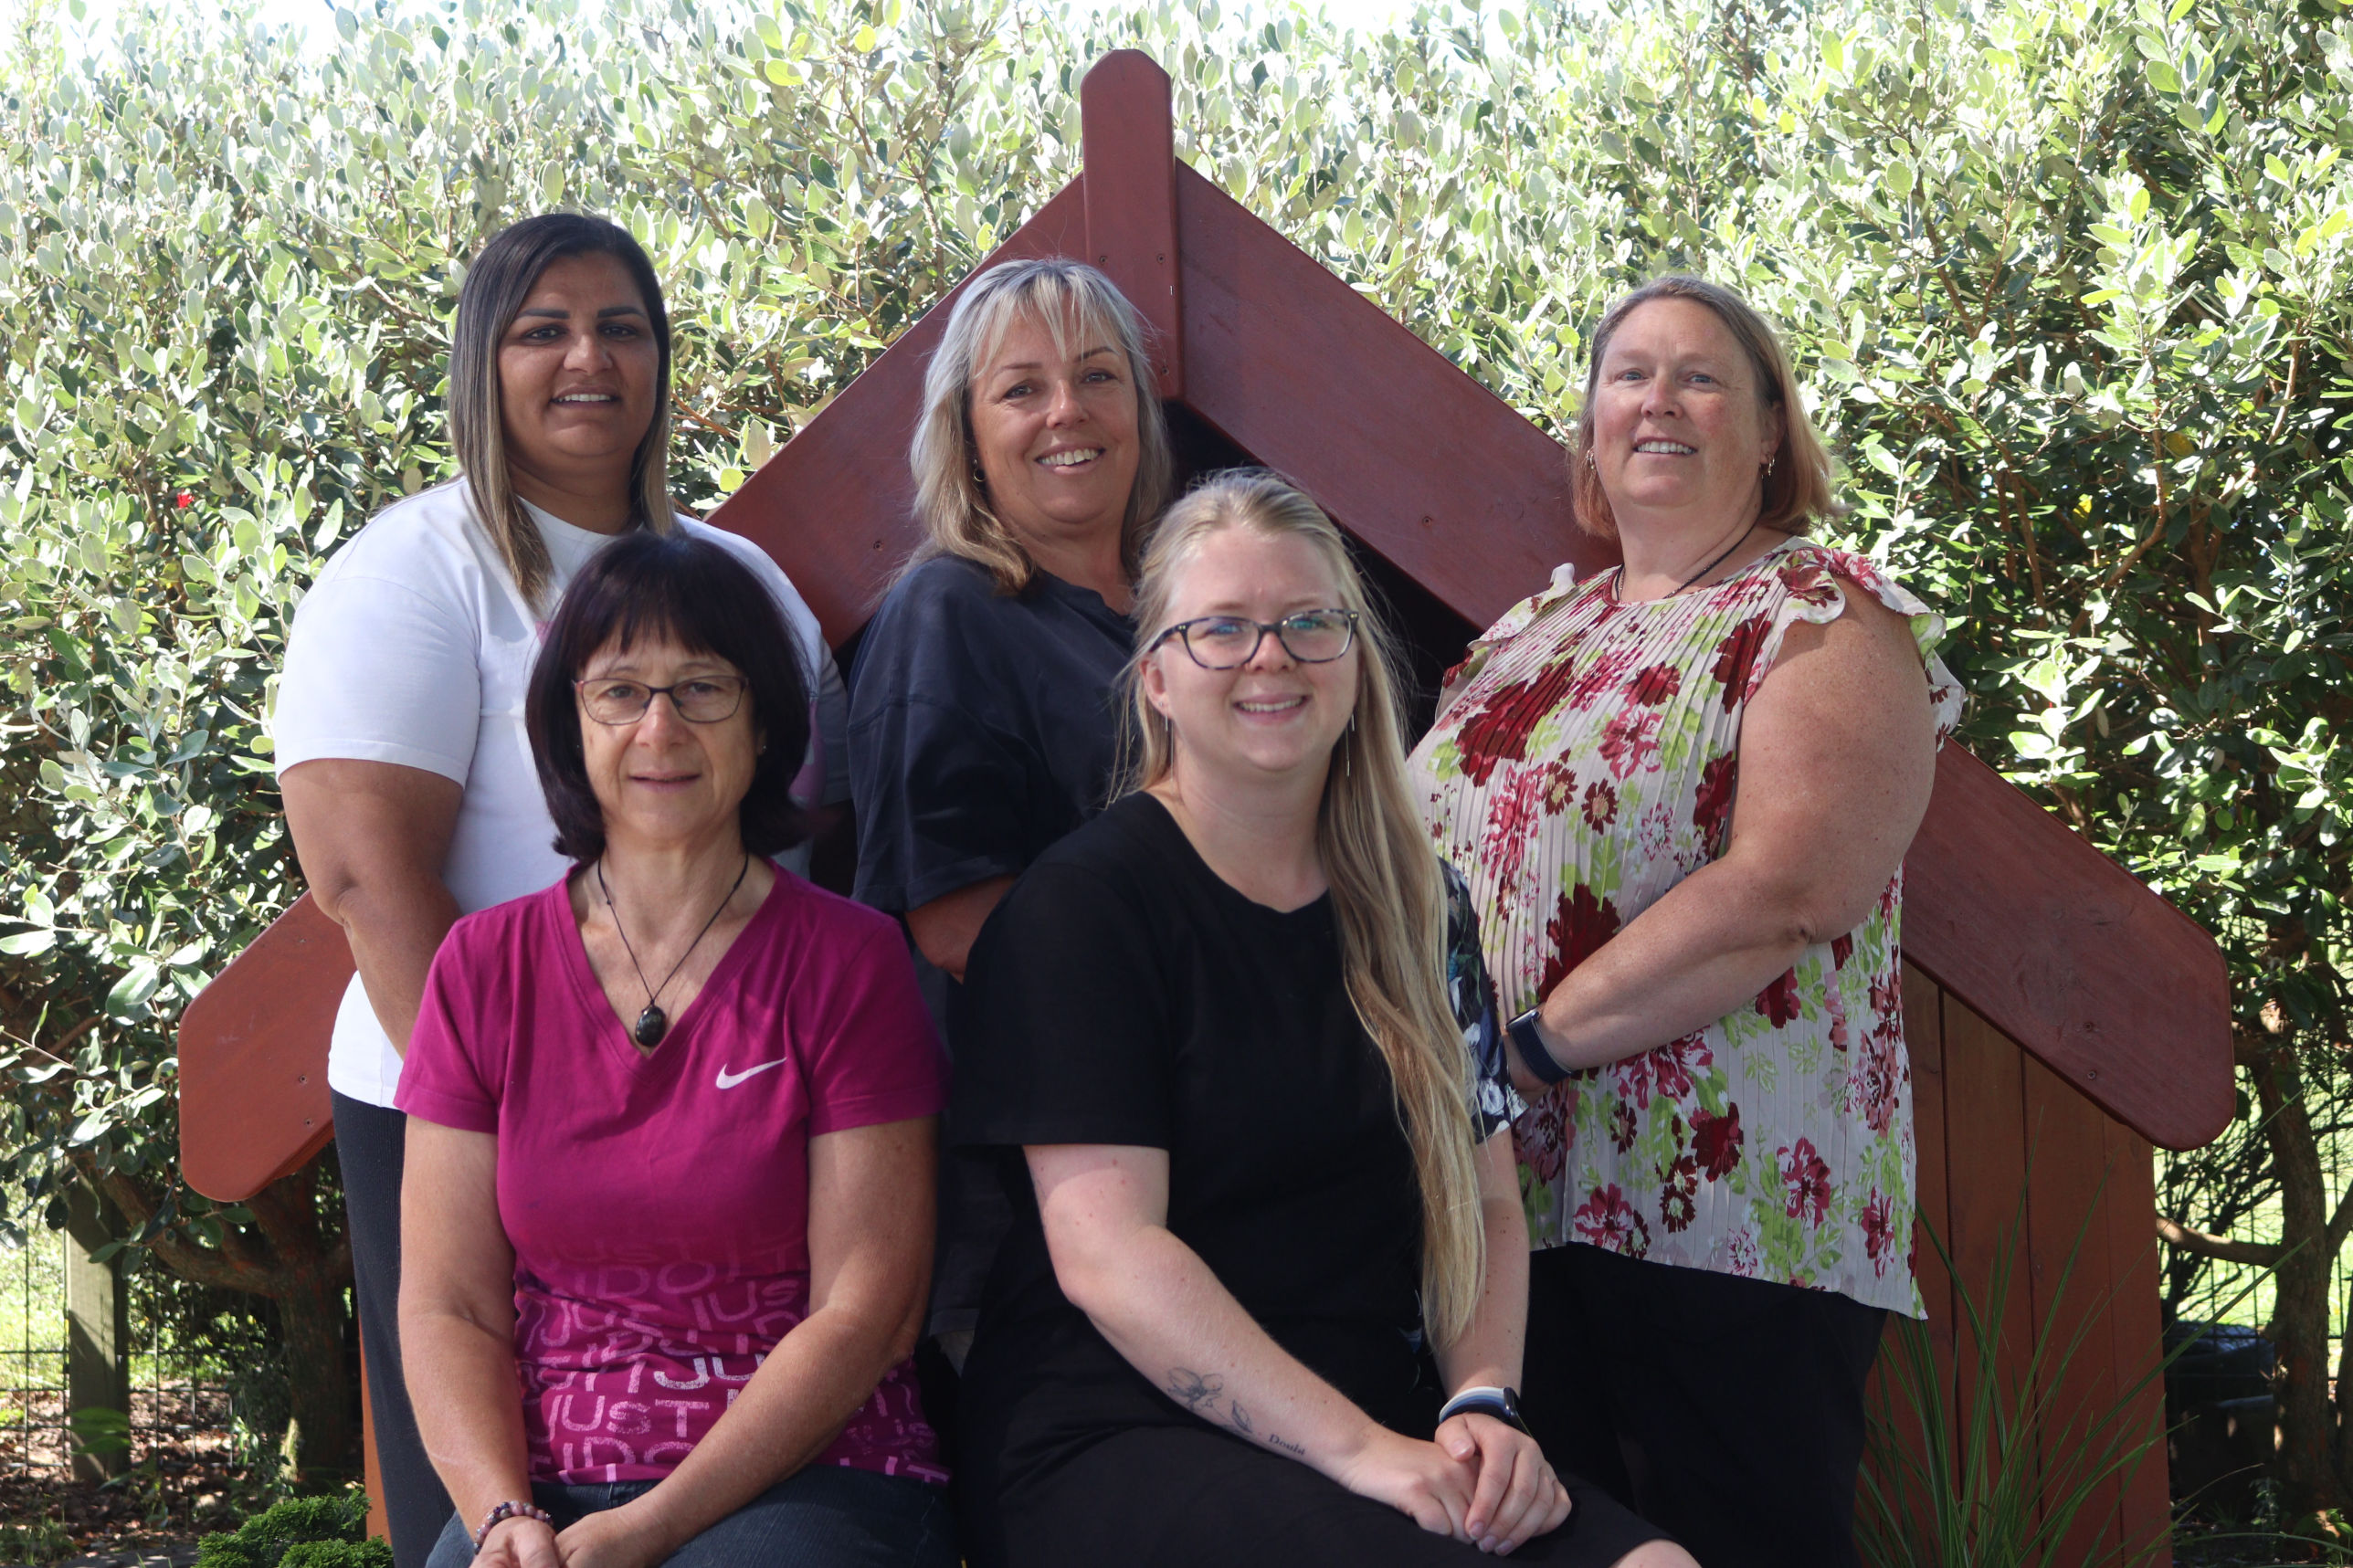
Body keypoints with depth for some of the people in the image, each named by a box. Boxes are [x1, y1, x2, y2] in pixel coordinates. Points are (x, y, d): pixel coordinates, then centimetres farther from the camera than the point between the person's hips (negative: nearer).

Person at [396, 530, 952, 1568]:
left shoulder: (849, 960, 2)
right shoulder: (484, 968, 10)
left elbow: (867, 1311, -4)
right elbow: (447, 1306, 7)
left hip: (804, 1481, -2)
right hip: (549, 1483, 2)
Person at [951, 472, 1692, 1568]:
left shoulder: (1416, 911, 15)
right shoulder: (1081, 903, -4)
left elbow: (1488, 1206, 15)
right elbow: (1104, 1252, -12)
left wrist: (1482, 1406, -5)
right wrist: (1357, 1449, -19)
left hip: (1378, 1428, 5)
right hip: (1115, 1442, -5)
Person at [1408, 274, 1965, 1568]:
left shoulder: (1826, 618, -1)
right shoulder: (1529, 633, 20)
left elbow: (1788, 887, -16)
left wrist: (1535, 1040, -16)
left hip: (1728, 1212, -6)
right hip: (1504, 1210, 6)